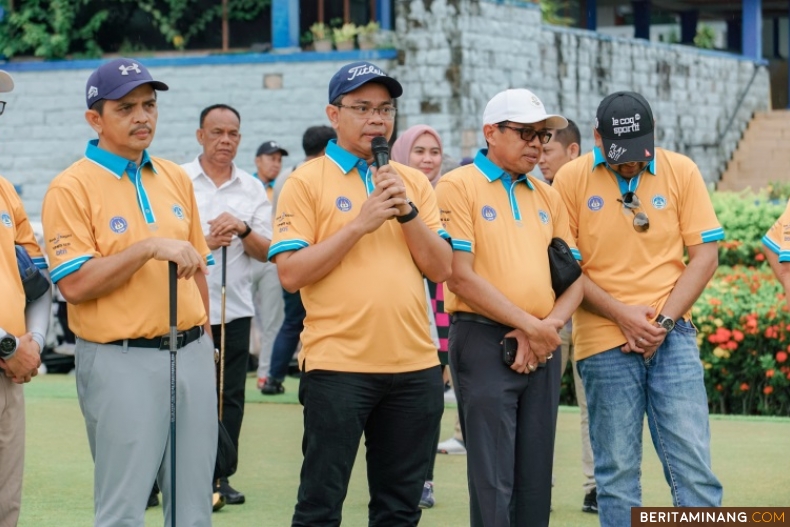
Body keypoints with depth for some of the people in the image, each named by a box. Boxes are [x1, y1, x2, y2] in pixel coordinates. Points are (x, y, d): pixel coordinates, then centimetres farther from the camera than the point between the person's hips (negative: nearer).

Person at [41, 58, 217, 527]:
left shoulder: (176, 178, 12)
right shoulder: (72, 188, -6)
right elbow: (75, 284, -14)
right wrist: (150, 247, -21)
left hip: (191, 354, 6)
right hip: (121, 363, -6)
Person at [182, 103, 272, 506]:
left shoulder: (253, 189, 8)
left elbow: (268, 252, 5)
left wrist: (243, 230, -13)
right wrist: (204, 243, -18)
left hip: (235, 309, 3)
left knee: (230, 397, 6)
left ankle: (220, 476, 14)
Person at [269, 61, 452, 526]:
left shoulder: (415, 183, 12)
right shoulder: (307, 182, -1)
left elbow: (441, 269, 5)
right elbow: (291, 273, -10)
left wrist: (406, 211, -9)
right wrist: (360, 224, -14)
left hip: (415, 365, 4)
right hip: (337, 365, -4)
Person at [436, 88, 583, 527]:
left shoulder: (547, 196, 15)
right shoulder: (459, 187, -4)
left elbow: (573, 275, 13)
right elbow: (460, 277, -13)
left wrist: (550, 326, -6)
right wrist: (530, 326, -12)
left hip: (542, 347, 6)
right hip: (484, 341, -6)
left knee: (536, 480, 9)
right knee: (493, 481, -7)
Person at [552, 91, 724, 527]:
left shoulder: (681, 172, 4)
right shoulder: (571, 179, 0)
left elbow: (705, 255, 3)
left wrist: (664, 320, -7)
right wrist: (621, 314, -11)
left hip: (673, 338, 1)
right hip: (604, 342, -1)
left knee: (692, 464, -3)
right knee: (616, 470, 2)